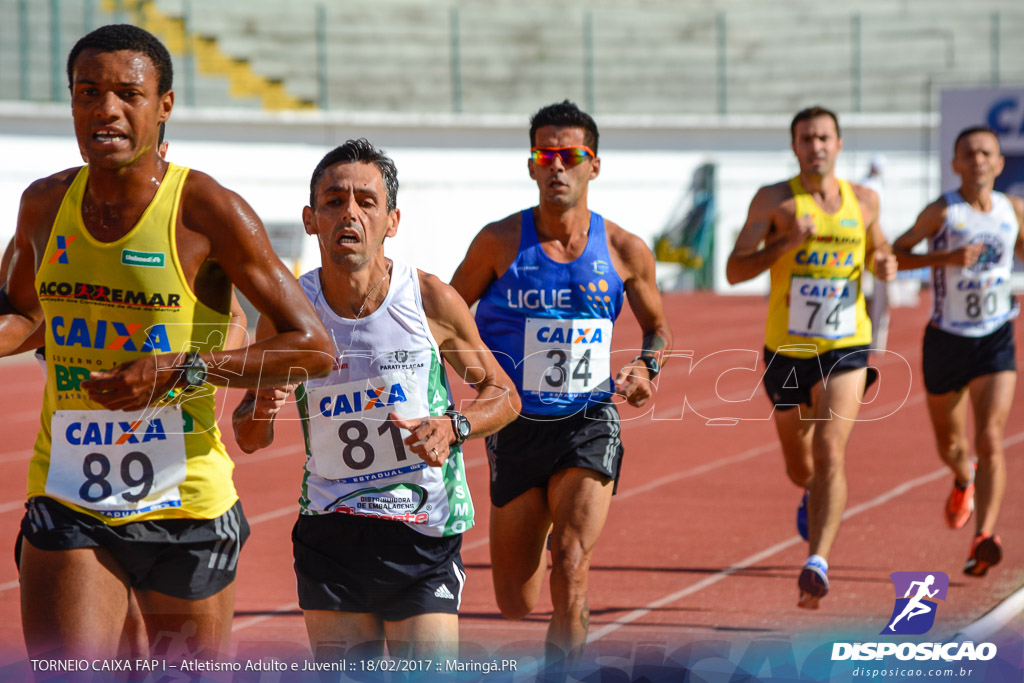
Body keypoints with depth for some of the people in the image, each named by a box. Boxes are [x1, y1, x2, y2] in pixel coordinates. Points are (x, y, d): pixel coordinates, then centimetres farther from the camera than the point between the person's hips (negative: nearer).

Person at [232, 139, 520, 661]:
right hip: (329, 530, 2)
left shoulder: (432, 301, -8)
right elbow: (249, 439, 6)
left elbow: (503, 395, 5)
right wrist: (260, 412, -17)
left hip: (423, 529, -1)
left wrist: (453, 427, -15)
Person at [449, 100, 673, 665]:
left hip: (589, 423, -1)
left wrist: (646, 366, -7)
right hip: (516, 426, 1)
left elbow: (658, 327, 14)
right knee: (515, 604, 7)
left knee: (570, 568, -22)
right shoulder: (500, 242, -5)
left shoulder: (625, 251, -2)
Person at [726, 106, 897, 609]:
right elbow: (734, 270, -11)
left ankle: (816, 563, -26)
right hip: (787, 350, 0)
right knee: (799, 465, 16)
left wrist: (885, 265, -1)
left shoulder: (863, 201, 4)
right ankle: (815, 496, 54)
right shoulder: (774, 200, -5)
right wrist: (786, 243, -26)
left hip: (845, 348, 0)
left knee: (830, 450, -21)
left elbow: (877, 248, 23)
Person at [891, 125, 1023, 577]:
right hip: (946, 341, -1)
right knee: (949, 445, 16)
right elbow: (892, 255, -16)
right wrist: (946, 258, -28)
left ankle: (984, 539, -24)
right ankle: (964, 479, 52)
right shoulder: (942, 211, -11)